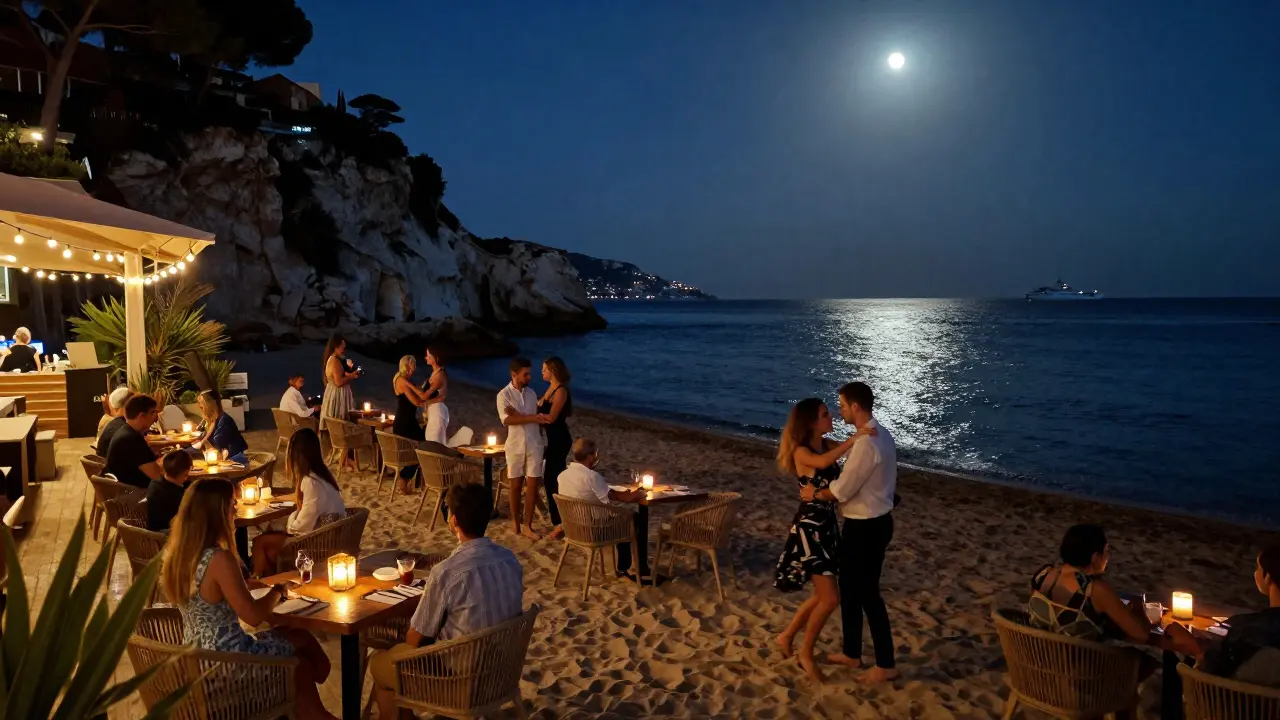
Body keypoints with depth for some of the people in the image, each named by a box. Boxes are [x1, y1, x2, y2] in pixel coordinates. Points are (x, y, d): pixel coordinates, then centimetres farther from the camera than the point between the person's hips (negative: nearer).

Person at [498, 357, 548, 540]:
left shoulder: (531, 393, 8)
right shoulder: (504, 395, -7)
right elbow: (507, 420, -19)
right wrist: (532, 418, -24)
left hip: (534, 445, 3)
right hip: (515, 446, -3)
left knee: (532, 484, 0)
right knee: (516, 485, 6)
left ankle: (527, 526, 7)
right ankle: (515, 522, 22)